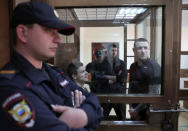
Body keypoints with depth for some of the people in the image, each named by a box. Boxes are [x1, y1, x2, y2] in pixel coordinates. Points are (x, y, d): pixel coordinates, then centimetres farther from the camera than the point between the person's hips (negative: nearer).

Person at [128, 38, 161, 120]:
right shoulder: (133, 66, 4)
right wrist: (131, 107, -1)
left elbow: (153, 93, -18)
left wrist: (137, 110, -13)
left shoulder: (154, 67, -15)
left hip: (147, 111, -6)